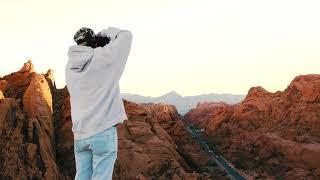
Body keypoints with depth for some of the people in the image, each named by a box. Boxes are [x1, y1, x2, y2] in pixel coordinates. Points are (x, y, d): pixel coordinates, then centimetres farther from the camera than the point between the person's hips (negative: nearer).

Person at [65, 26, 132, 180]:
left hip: (80, 133, 6)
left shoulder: (70, 66, 8)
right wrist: (106, 33, 15)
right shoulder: (102, 57, -8)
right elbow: (126, 35, 0)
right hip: (103, 131, -6)